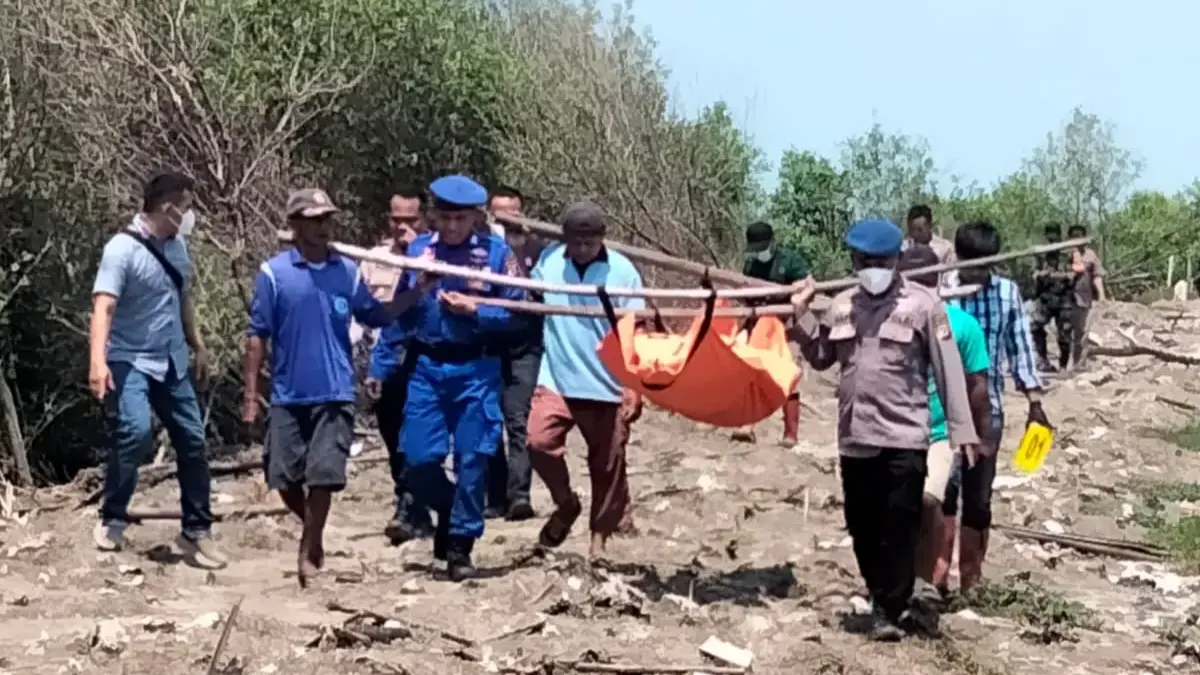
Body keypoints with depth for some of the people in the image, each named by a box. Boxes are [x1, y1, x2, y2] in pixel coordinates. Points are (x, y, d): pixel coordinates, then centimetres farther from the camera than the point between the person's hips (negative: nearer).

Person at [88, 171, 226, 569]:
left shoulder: (176, 247, 5)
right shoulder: (123, 249, -17)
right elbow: (103, 306, -28)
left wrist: (197, 345, 25)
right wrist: (98, 361, -40)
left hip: (171, 362, 7)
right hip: (130, 361, -7)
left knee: (192, 442, 7)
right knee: (135, 431, -26)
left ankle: (197, 531, 19)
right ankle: (112, 520, -8)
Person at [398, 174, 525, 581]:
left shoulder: (497, 252, -2)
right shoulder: (417, 250, 5)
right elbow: (400, 313, 10)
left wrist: (473, 310, -15)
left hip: (475, 369, -2)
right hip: (425, 367, 2)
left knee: (472, 460, 0)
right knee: (419, 459, -1)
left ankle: (459, 545, 13)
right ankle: (449, 513, 29)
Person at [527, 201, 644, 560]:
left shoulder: (622, 271, -6)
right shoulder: (548, 261, 0)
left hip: (607, 384, -1)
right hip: (556, 378, 1)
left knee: (607, 464, 8)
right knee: (539, 440, -19)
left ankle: (599, 538, 24)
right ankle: (565, 504, 8)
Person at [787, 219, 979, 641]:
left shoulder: (922, 305, -5)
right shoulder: (842, 305, 10)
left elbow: (948, 371, -5)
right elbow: (821, 358, 20)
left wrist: (961, 429, -7)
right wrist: (802, 318, 7)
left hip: (904, 437, -5)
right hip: (855, 437, 5)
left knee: (899, 528, -4)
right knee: (862, 527, 12)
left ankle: (888, 611, 3)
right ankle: (881, 600, 28)